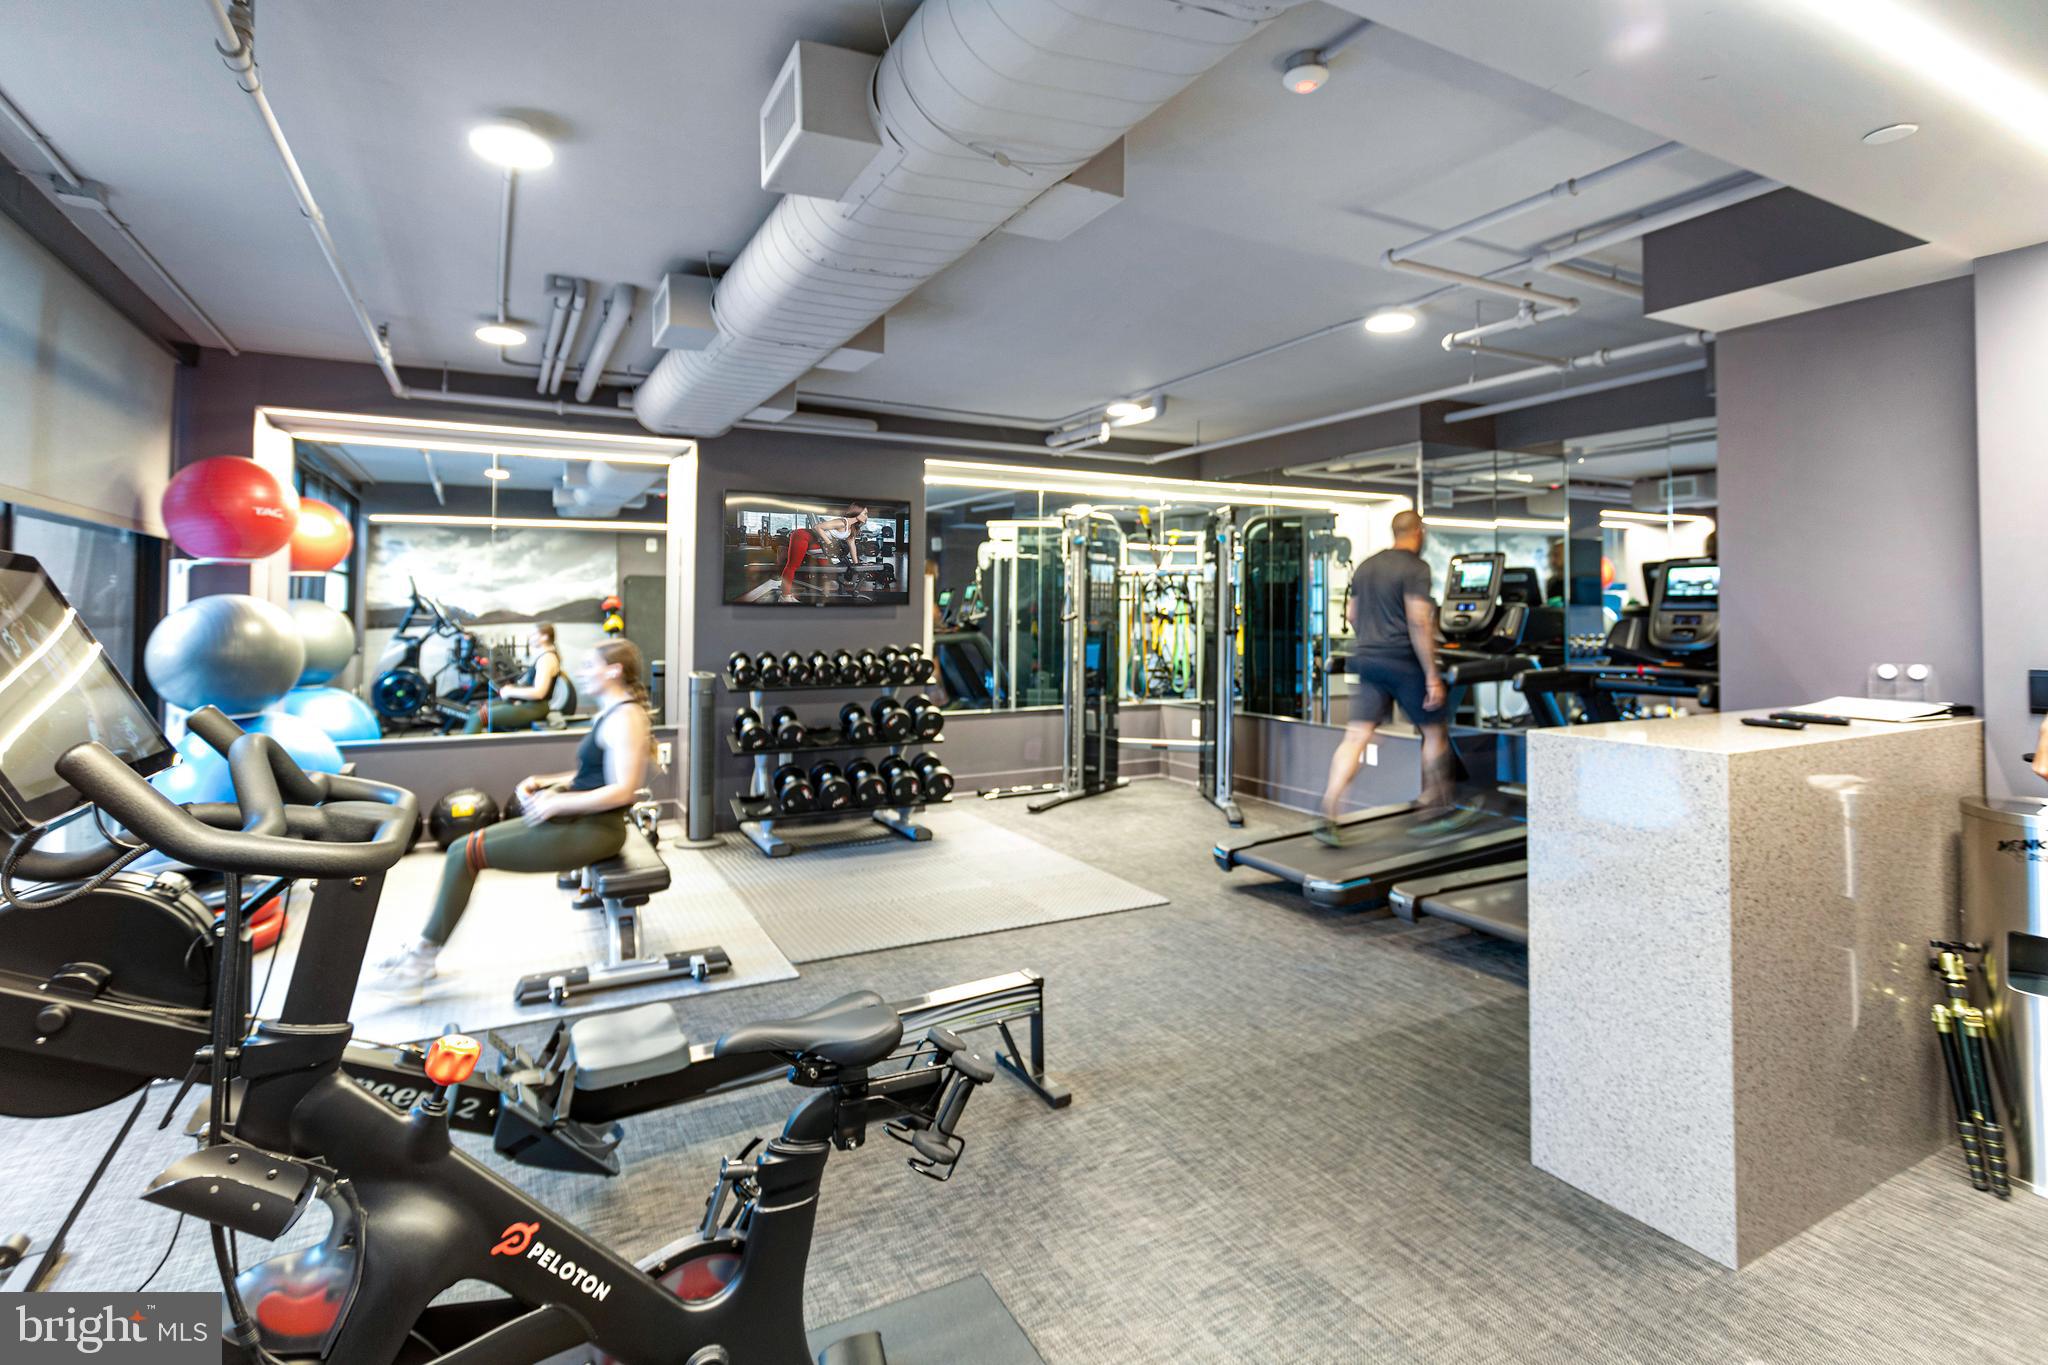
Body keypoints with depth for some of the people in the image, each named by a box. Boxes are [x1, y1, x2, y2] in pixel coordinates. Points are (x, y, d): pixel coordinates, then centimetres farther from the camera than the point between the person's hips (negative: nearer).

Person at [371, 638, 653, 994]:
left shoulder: (625, 718, -18)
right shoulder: (611, 714, 13)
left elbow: (623, 791, -26)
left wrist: (557, 803, -21)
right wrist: (545, 782, 7)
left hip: (592, 830, -10)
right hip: (578, 820, 10)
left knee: (465, 853, -7)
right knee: (466, 848, 9)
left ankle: (425, 956, 7)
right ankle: (426, 947, 16)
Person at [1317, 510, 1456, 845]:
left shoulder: (1365, 567, 14)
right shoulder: (1415, 568, -8)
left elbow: (1351, 615, 21)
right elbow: (1419, 622, -17)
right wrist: (1432, 676, -15)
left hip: (1366, 661, 6)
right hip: (1403, 662, -6)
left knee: (1355, 738, 1)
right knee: (1435, 731, 13)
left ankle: (1328, 817, -7)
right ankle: (1437, 808, 22)